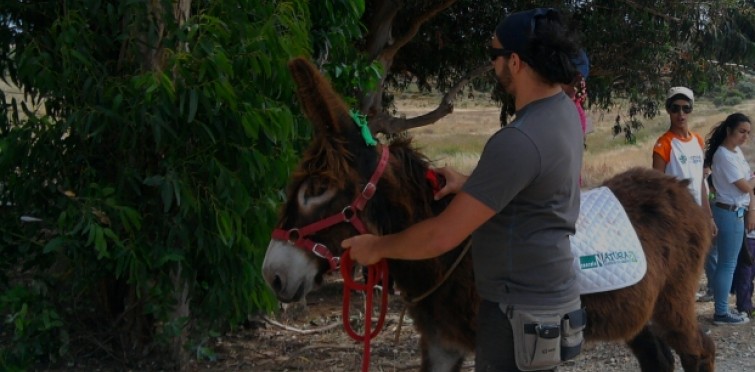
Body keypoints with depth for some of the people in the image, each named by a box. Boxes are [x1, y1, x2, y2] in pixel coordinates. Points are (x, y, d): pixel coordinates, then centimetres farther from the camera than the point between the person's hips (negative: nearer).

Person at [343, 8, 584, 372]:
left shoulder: (518, 141, -28)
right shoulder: (565, 110, 1)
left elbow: (442, 236, -27)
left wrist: (376, 247, -11)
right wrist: (471, 184, 11)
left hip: (520, 309, -9)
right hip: (545, 293, 10)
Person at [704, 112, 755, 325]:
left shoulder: (737, 151, 10)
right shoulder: (724, 156, -19)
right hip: (730, 213, -9)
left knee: (727, 262, 13)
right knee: (728, 264, -3)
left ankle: (722, 308, 21)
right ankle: (721, 313, 4)